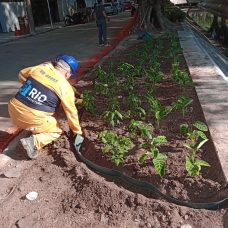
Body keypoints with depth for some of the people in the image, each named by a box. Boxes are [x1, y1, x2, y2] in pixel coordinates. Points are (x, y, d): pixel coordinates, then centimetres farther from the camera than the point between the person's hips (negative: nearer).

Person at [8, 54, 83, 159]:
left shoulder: (41, 67, 7)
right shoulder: (65, 87, -5)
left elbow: (21, 74, 24)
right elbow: (71, 112, 2)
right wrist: (77, 131, 16)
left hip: (13, 109, 6)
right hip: (32, 118, -6)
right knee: (57, 131, 18)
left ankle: (36, 130, 20)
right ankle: (33, 142, -4)